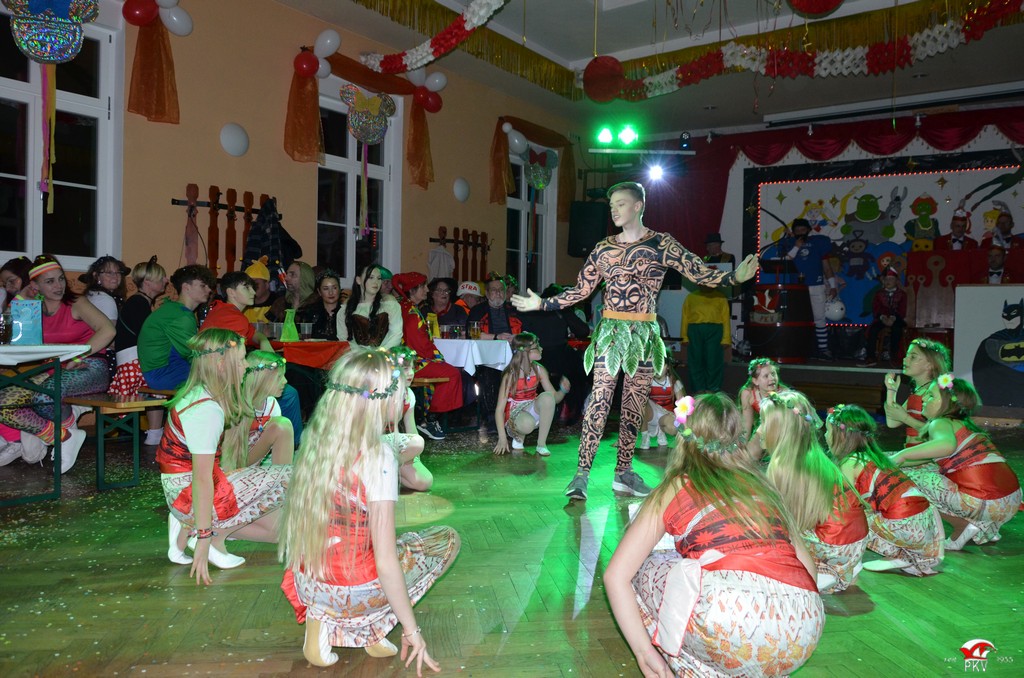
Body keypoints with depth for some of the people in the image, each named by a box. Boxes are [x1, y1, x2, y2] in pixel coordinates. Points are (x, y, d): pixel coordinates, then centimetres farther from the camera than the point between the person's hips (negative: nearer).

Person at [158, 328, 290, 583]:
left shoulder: (197, 393, 6)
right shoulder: (207, 410, -24)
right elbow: (202, 480, -26)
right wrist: (204, 538, -24)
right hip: (191, 496, -9)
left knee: (278, 528, 13)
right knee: (290, 477, -12)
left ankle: (187, 526, 10)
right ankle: (215, 536, -6)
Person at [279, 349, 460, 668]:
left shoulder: (317, 441, -4)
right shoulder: (377, 457, -23)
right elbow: (386, 565, -22)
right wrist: (412, 631, -12)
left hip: (306, 584, 6)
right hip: (350, 591, -6)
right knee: (447, 540, 15)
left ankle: (319, 618, 14)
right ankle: (370, 628, 6)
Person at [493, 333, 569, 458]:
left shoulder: (539, 370, -6)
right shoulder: (510, 375, -18)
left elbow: (554, 398, 0)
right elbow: (499, 410, -18)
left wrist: (563, 390, -23)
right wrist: (502, 438, -26)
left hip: (533, 411, 4)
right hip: (514, 414, -4)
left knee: (547, 397, -28)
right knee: (527, 423, -40)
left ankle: (541, 444, -18)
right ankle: (518, 437, -1)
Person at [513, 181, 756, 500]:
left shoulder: (661, 244, 2)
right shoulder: (603, 248, 8)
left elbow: (697, 272, -5)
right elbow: (580, 290, 12)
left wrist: (734, 277, -21)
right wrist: (542, 304, 8)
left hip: (645, 333, 0)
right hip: (610, 331, 0)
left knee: (634, 404, 7)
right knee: (599, 399, -8)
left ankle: (624, 471, 18)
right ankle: (582, 472, -6)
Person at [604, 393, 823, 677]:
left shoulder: (673, 490, 14)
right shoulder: (759, 484, 24)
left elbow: (616, 575, 8)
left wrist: (645, 654, 11)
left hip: (733, 609, -5)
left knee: (641, 571, 19)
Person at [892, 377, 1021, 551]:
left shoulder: (940, 423, -5)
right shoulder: (964, 424, 23)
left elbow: (947, 444, -31)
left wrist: (902, 455, -24)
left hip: (985, 503, -9)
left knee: (908, 476, -3)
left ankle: (962, 526, 0)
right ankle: (986, 528, 18)